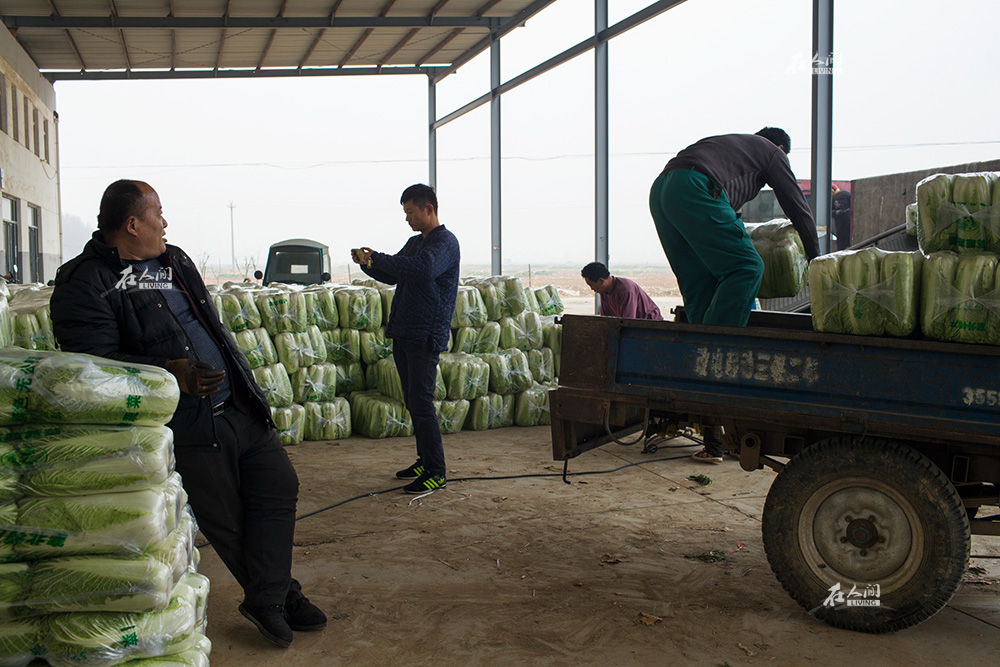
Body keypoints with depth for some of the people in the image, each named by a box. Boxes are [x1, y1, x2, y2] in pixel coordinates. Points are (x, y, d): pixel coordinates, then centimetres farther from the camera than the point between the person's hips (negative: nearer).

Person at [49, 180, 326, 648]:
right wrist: (169, 373, -30)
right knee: (224, 518, 3)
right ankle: (280, 595, 23)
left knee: (278, 487, 6)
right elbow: (94, 361, -20)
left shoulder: (173, 260, 17)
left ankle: (268, 599, 13)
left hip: (240, 406, 8)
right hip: (188, 426, -8)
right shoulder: (86, 284, -10)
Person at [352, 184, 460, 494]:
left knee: (421, 402, -10)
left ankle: (436, 472, -3)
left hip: (425, 336, -9)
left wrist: (376, 259, -23)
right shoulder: (414, 243, 18)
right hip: (403, 334, 9)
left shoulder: (445, 242, -10)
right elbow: (391, 276, 26)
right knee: (413, 402, 12)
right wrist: (368, 263, 5)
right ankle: (425, 461, 23)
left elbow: (423, 269, -30)